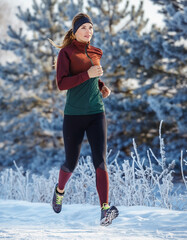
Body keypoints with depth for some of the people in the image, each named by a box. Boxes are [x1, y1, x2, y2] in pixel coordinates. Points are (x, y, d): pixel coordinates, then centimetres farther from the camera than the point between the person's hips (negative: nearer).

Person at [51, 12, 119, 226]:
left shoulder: (96, 53, 12)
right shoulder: (66, 52, -4)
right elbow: (62, 84, -14)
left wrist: (102, 86, 9)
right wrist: (87, 74, -23)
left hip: (96, 114, 3)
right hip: (74, 115, -3)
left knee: (100, 160, -15)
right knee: (71, 163, 10)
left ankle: (105, 210, -25)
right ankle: (60, 190, 44)